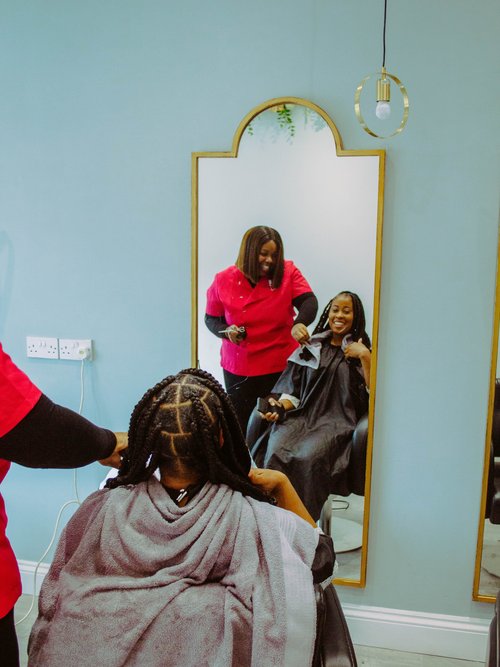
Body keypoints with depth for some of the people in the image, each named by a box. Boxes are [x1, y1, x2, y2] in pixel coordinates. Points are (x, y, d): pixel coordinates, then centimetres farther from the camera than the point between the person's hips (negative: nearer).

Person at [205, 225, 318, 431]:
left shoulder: (287, 272, -4)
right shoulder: (223, 280, -3)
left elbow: (309, 301, -16)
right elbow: (211, 319, 7)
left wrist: (299, 323, -37)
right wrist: (226, 331, -15)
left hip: (281, 366, 0)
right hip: (238, 368, 1)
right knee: (240, 425, 9)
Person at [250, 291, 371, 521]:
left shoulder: (360, 350, 14)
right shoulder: (311, 347, 21)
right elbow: (293, 389, 16)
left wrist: (365, 357, -9)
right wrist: (279, 407, -3)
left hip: (336, 420, -2)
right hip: (302, 415, 3)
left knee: (309, 458, -34)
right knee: (275, 453, -30)